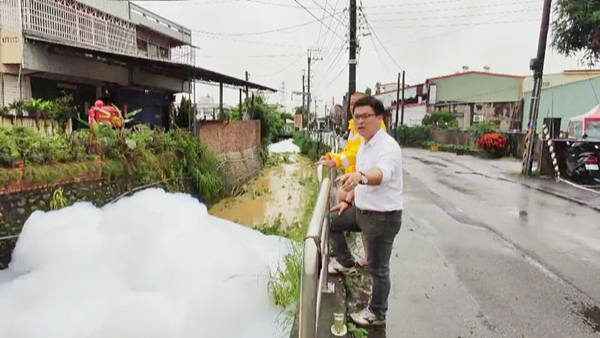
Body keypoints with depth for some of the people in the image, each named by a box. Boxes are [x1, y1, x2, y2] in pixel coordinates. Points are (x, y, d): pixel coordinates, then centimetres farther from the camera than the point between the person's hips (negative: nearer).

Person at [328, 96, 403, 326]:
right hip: (362, 210, 9)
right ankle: (345, 263, 37)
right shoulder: (364, 145, 7)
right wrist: (349, 201, 18)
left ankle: (377, 313, 27)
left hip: (383, 216, -9)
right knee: (331, 221, 21)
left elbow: (382, 174, -45)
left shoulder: (388, 146, -23)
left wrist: (360, 176, -64)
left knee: (378, 268, 6)